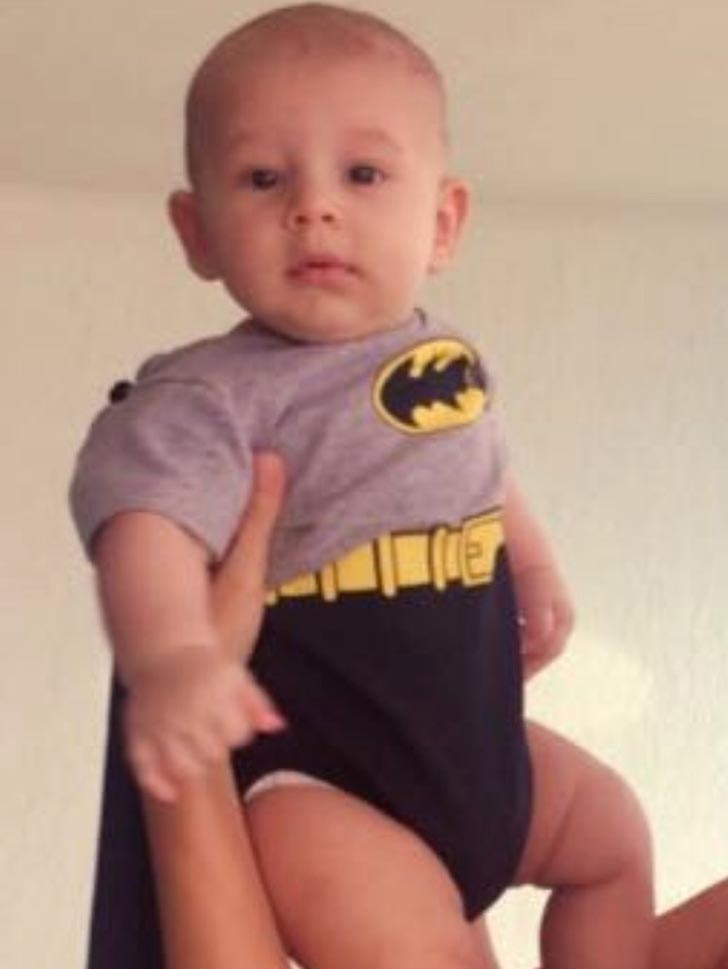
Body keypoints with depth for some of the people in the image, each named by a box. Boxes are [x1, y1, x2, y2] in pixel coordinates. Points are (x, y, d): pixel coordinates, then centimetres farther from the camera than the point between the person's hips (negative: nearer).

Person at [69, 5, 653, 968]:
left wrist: (536, 569, 37)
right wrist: (170, 657, -58)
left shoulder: (447, 359, 3)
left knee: (612, 831, 23)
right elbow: (149, 525, -39)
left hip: (473, 741, 9)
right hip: (301, 774, -8)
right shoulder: (214, 398, -22)